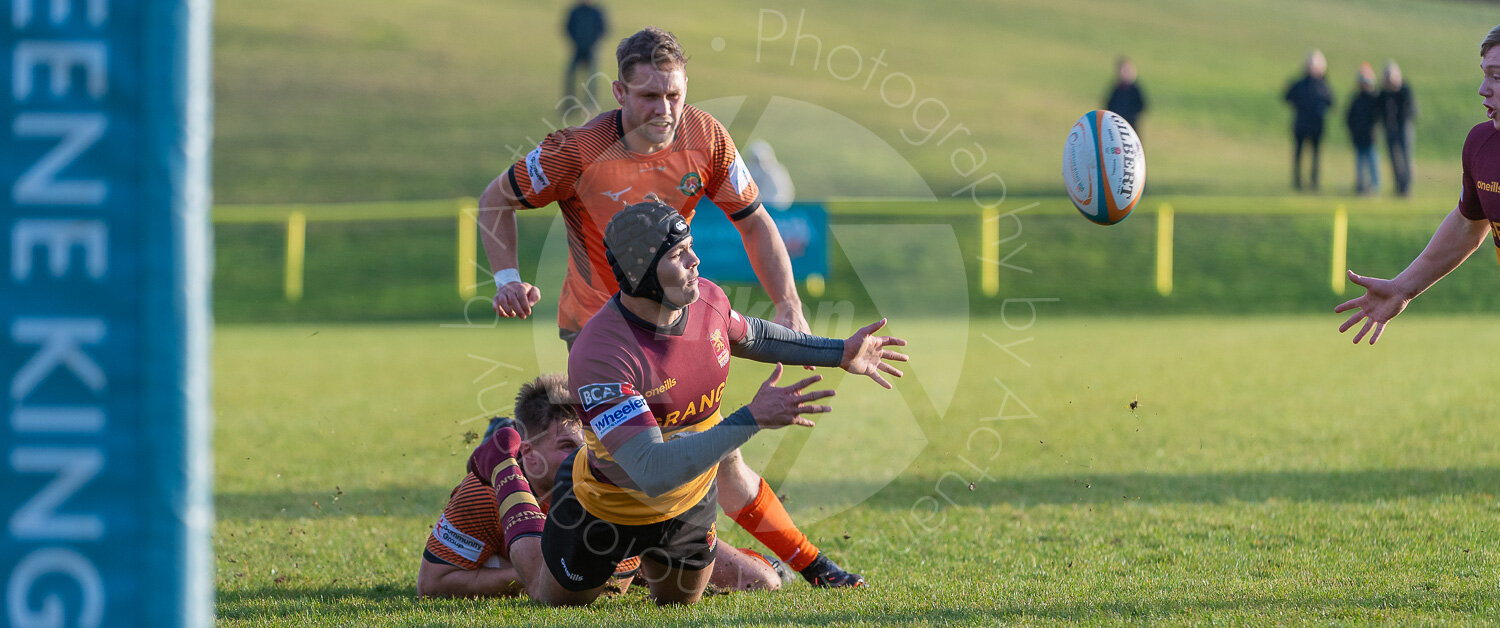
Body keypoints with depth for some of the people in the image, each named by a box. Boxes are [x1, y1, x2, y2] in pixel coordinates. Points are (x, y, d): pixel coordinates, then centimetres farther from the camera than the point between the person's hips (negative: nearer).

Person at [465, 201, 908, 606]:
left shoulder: (706, 299, -19)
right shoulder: (598, 356, -42)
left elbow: (749, 336, 9)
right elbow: (653, 473, -47)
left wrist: (841, 353, 2)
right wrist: (753, 419, -50)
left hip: (686, 506, 5)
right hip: (605, 512, -5)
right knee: (553, 601, 24)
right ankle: (505, 465, 43)